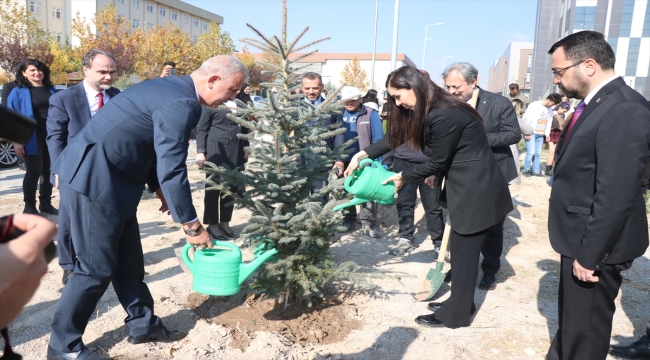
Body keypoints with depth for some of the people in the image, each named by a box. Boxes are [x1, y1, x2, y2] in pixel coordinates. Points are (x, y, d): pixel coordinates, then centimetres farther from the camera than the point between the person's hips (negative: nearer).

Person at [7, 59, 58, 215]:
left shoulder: (51, 90, 11)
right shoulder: (18, 92, -2)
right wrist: (16, 141, -12)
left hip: (51, 137, 4)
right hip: (32, 139, -4)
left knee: (48, 171, 9)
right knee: (34, 172, -2)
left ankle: (45, 203, 20)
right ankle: (29, 206, 10)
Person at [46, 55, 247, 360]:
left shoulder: (172, 87, 12)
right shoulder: (182, 103, -21)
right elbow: (172, 169, -23)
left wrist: (159, 189, 15)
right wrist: (192, 226, -16)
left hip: (104, 177, 10)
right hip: (94, 180, -10)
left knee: (128, 259, 16)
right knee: (97, 267, 1)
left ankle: (143, 324, 30)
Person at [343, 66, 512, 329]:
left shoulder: (444, 115, -25)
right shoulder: (429, 110, 6)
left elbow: (437, 162, -17)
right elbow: (396, 136, 10)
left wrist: (404, 177, -5)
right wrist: (363, 154, 2)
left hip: (476, 190, -10)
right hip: (467, 186, 10)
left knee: (465, 251, 1)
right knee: (462, 248, 17)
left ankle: (456, 314, 15)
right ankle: (460, 302, 31)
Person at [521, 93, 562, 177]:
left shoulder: (550, 109, 12)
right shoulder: (534, 105, -10)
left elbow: (549, 122, 18)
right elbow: (526, 119, -13)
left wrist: (547, 134, 11)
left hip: (541, 134, 6)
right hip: (531, 133, -6)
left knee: (538, 153, 5)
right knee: (531, 152, -11)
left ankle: (536, 171, 12)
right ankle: (526, 170, 2)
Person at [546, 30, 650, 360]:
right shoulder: (596, 103, 8)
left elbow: (616, 195, -26)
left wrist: (589, 254, -22)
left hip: (595, 245, -10)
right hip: (580, 237, 10)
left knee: (585, 328, 9)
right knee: (570, 319, 26)